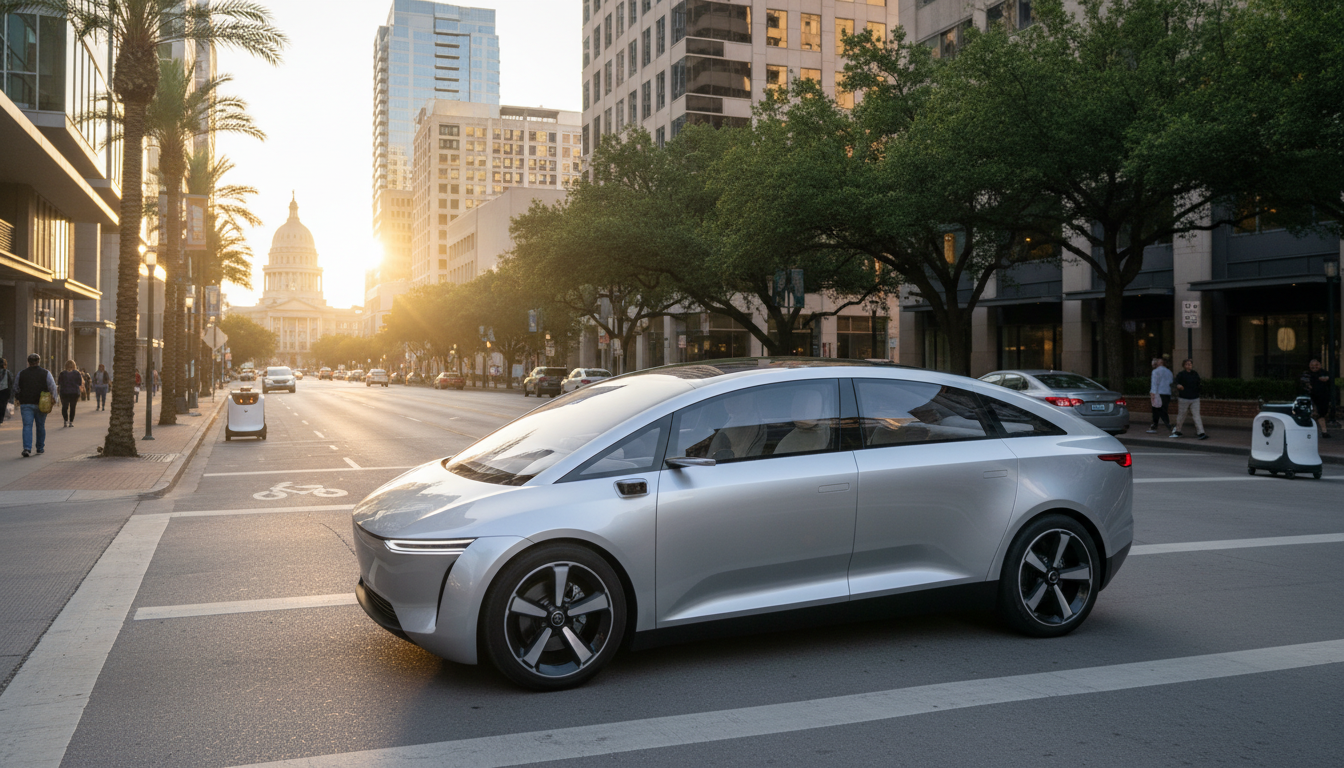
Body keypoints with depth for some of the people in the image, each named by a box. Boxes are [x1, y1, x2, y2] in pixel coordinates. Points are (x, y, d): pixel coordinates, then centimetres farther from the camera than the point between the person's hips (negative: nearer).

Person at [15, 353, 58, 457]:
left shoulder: (21, 374, 6)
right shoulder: (46, 373, 1)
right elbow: (53, 387, -7)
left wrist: (17, 399, 27)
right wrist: (54, 398, -2)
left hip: (25, 404, 0)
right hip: (41, 404, 0)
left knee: (27, 426, -3)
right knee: (41, 426, 11)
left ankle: (27, 448, -19)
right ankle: (40, 448, 19)